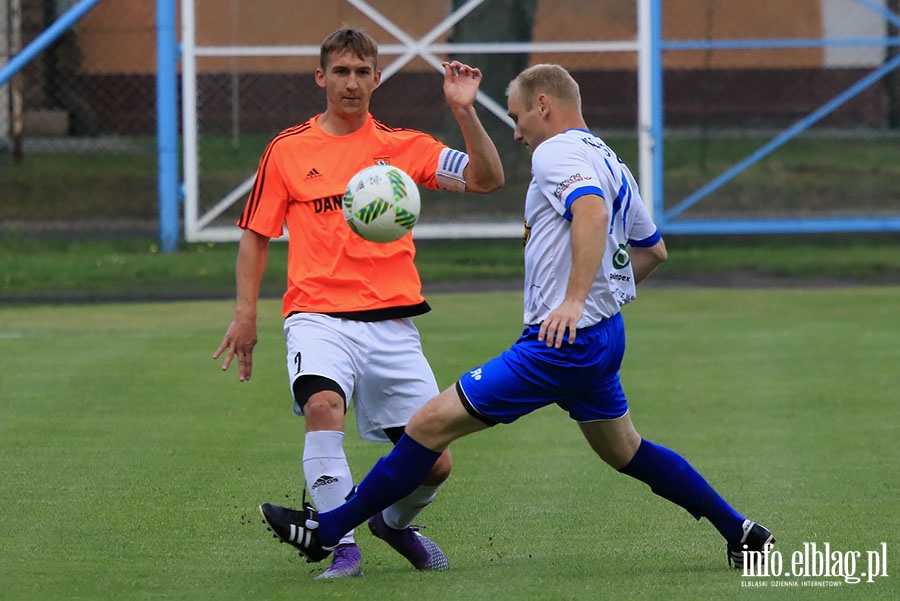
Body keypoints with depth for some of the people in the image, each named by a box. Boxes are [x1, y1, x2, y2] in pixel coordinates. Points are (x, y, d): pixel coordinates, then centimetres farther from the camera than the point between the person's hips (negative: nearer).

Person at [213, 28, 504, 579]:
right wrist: (246, 314, 3)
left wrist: (464, 112, -13)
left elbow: (487, 179, 0)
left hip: (392, 322, 2)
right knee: (324, 405, -34)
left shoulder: (403, 146, 8)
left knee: (434, 464, -1)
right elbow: (256, 235, 13)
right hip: (319, 319, -2)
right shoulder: (288, 150, 7)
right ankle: (344, 547, -27)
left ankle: (395, 522, 33)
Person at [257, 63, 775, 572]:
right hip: (604, 337, 10)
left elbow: (592, 210, -32)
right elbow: (654, 249, 27)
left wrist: (574, 300, -38)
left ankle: (326, 531, -6)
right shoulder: (608, 161, 17)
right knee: (625, 452, 24)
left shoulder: (556, 152, -11)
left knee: (431, 423, -8)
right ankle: (741, 532, 23)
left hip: (562, 341, -10)